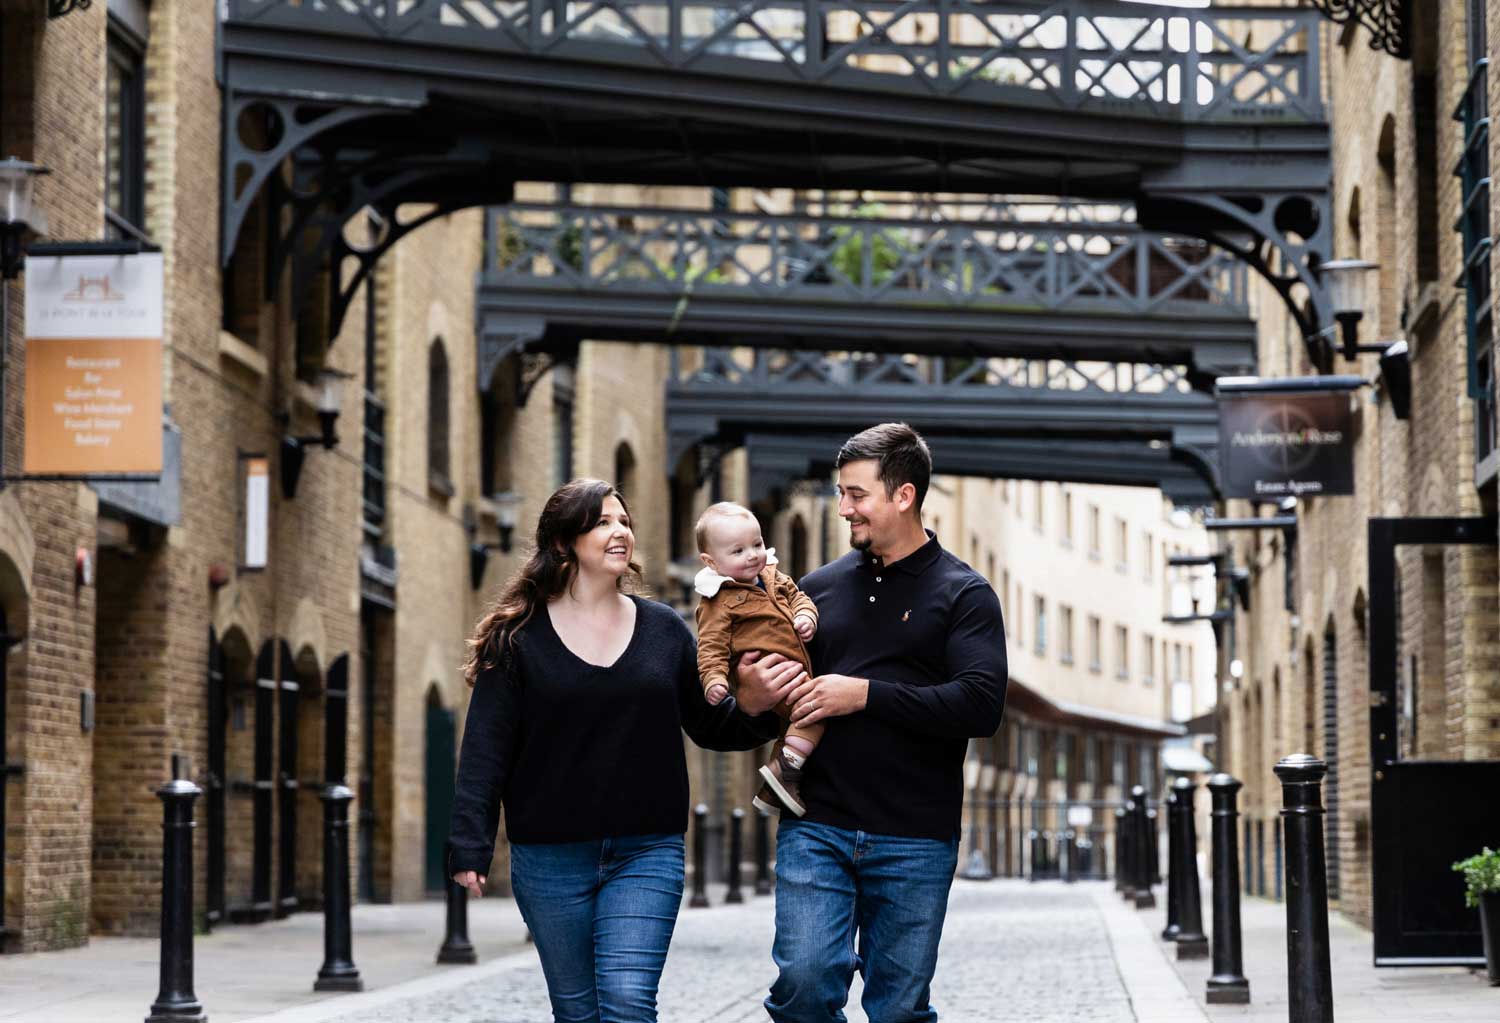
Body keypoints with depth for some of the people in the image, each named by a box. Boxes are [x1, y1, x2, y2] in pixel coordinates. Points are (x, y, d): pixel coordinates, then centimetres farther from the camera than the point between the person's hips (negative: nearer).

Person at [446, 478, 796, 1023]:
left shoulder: (664, 629, 8)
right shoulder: (519, 637, 0)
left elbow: (710, 728, 12)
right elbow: (485, 749, -4)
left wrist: (753, 709, -10)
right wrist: (470, 846, -12)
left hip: (645, 854, 1)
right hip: (551, 857, -1)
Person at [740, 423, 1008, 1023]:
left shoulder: (963, 593, 1)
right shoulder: (819, 587, 13)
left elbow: (981, 707, -12)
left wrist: (865, 695, -16)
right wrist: (751, 685, -2)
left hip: (914, 843, -2)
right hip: (815, 829, 3)